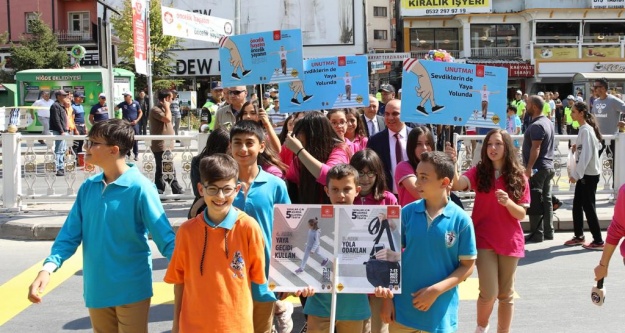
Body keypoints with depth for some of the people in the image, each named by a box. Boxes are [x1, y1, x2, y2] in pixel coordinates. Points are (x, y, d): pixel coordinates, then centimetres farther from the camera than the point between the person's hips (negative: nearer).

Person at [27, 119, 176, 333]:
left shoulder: (139, 188, -16)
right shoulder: (88, 187, 1)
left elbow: (164, 237, -17)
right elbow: (71, 233, 2)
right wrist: (49, 267, -12)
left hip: (131, 289, -6)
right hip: (96, 289, 6)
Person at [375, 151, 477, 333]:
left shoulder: (461, 220, -8)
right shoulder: (407, 212, -3)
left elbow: (467, 266, -4)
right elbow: (394, 256, 3)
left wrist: (436, 290, -14)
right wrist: (387, 297, 0)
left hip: (440, 314, -2)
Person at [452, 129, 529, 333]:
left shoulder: (519, 178, -1)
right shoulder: (479, 172, -4)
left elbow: (521, 214, -1)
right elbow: (457, 185, -24)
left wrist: (508, 203, -21)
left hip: (510, 241, 2)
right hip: (484, 240, -2)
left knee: (506, 294, 11)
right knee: (489, 292, -8)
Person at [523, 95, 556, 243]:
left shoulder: (536, 125, -18)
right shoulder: (548, 122, 14)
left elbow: (535, 148, -24)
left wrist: (529, 168, -24)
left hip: (538, 168, -10)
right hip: (548, 166, 10)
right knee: (546, 200, 12)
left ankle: (537, 234, -2)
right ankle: (548, 232, 17)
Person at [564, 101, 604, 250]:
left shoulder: (585, 130, -18)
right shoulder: (585, 128, 11)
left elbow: (586, 155, -23)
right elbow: (596, 146, 20)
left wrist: (575, 174, -21)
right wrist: (578, 147, 7)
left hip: (589, 174, -10)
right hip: (585, 173, 10)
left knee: (588, 206, -4)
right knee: (577, 204, 14)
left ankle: (598, 241, 3)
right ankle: (579, 236, 24)